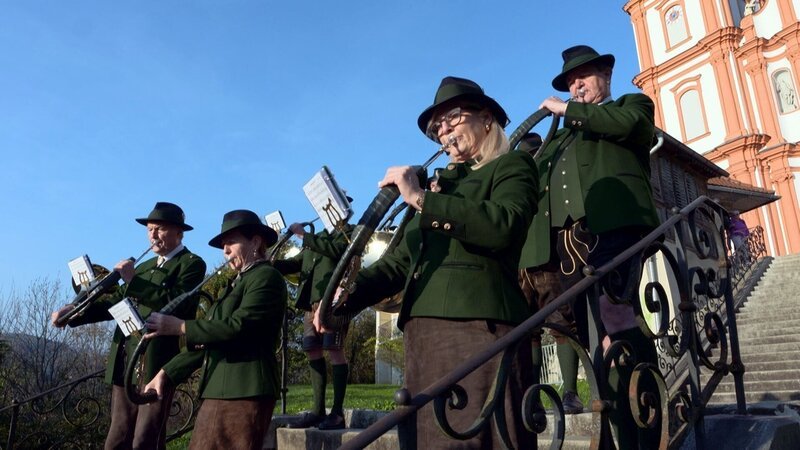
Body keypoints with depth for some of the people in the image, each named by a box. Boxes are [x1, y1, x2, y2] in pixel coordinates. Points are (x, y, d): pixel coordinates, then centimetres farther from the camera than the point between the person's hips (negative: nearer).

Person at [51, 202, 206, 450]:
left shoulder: (192, 264, -3)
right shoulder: (144, 267, 22)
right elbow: (116, 301, 14)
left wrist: (133, 279, -17)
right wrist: (73, 311, -1)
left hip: (156, 363, -7)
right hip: (125, 363, 8)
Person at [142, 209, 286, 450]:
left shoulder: (266, 277, -8)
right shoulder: (237, 283, 21)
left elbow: (237, 326, -21)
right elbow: (207, 339, 19)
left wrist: (180, 327, -13)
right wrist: (166, 373, 11)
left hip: (244, 393, -9)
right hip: (219, 392, 9)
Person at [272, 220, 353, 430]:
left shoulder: (348, 232, 6)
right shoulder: (317, 238, 26)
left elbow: (336, 250, -15)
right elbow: (295, 264, 21)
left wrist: (304, 235, -13)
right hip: (311, 302, 7)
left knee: (335, 351, -9)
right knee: (313, 352, 6)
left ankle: (338, 413, -5)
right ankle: (317, 410, 12)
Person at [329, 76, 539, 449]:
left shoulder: (511, 166, 9)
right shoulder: (439, 183, 26)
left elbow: (502, 226, -14)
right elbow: (401, 260, 21)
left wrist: (420, 199, -11)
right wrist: (347, 297, 5)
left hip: (480, 327, -6)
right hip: (424, 334, 6)